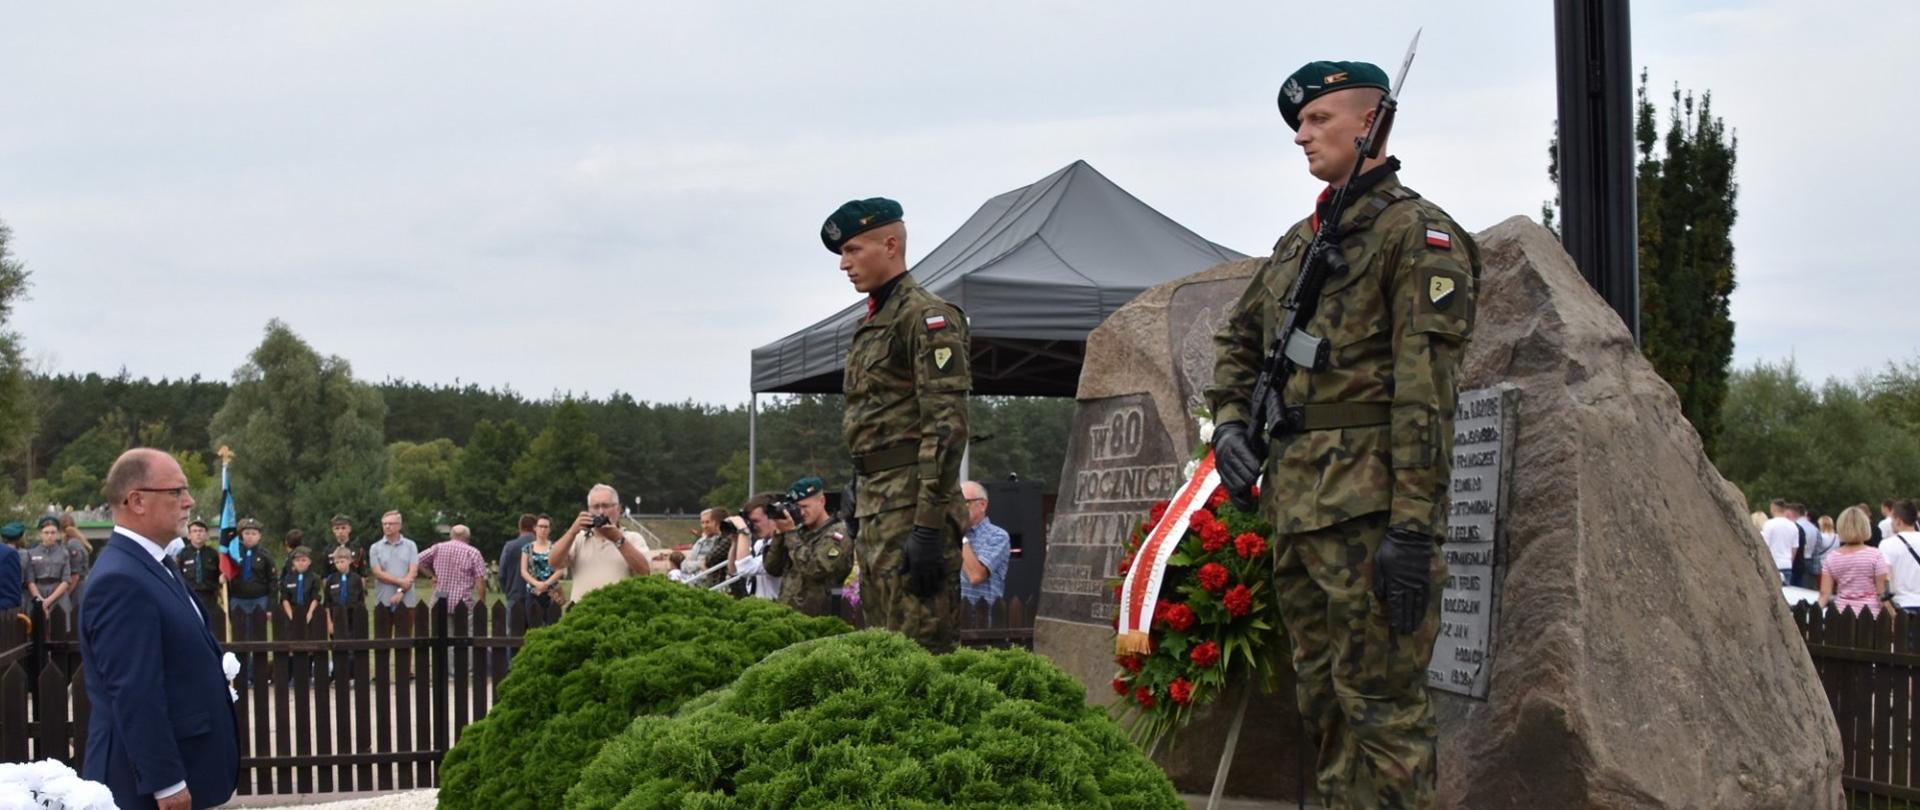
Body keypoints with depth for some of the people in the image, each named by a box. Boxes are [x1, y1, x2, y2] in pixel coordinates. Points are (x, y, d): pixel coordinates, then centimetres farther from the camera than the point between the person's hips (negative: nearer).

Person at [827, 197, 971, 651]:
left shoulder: (926, 317, -9)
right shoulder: (871, 325, 20)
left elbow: (947, 426, -17)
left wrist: (928, 527, -22)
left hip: (913, 506, -10)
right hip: (874, 508, 10)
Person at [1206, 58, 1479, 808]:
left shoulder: (1417, 231, -7)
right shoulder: (1298, 242, 18)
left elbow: (1427, 388, -16)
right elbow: (1237, 339, 29)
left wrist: (1413, 527, -21)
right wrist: (1230, 423, 9)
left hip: (1369, 510, -9)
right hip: (1294, 505, 9)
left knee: (1382, 707, -6)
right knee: (1323, 703, 15)